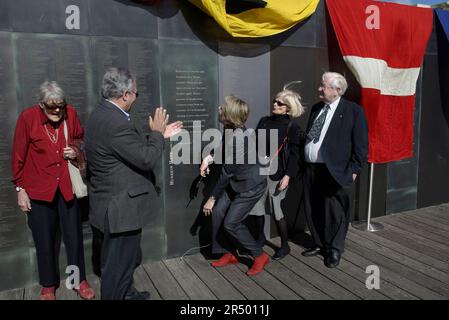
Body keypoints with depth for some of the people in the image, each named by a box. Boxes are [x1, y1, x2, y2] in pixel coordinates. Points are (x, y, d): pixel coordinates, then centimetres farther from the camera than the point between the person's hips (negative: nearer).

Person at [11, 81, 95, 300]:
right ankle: (48, 285, 31)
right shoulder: (28, 117, -11)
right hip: (39, 189, -2)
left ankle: (79, 280, 29)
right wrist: (20, 189, -2)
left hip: (67, 186, 2)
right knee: (44, 240, 11)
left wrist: (77, 152, -8)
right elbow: (18, 156, -4)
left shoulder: (70, 113, -5)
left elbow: (81, 140, 13)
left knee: (74, 237, 10)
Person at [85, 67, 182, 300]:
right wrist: (157, 133, -8)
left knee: (124, 258, 27)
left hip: (113, 200, 11)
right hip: (120, 206, -11)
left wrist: (159, 134, 13)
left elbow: (134, 145, 13)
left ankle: (127, 294, 46)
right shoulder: (116, 123, -27)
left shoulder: (103, 114, 6)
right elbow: (147, 158, -23)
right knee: (118, 263, 7)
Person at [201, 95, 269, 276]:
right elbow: (224, 150, 14)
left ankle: (260, 256, 13)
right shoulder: (230, 130, -6)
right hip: (236, 183, 9)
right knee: (218, 213, 5)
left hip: (251, 187, -8)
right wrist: (209, 158, -5)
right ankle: (229, 253, 22)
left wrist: (212, 198, -13)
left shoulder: (237, 139, -32)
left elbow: (227, 173, -24)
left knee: (231, 223, -6)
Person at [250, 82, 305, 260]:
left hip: (277, 175, -5)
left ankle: (285, 246, 19)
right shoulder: (264, 121, 9)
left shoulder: (292, 128, -5)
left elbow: (294, 154, -7)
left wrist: (288, 176, -15)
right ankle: (260, 236, 34)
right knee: (257, 207, 9)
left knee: (276, 210, -1)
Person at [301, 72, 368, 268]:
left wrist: (354, 170, -9)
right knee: (312, 211, 14)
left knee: (335, 213, 6)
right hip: (311, 170, 6)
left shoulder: (354, 111, -5)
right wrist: (303, 164, 12)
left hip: (335, 171, -6)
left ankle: (334, 250, 25)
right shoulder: (316, 108, 14)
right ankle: (319, 244, 34)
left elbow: (360, 144, -6)